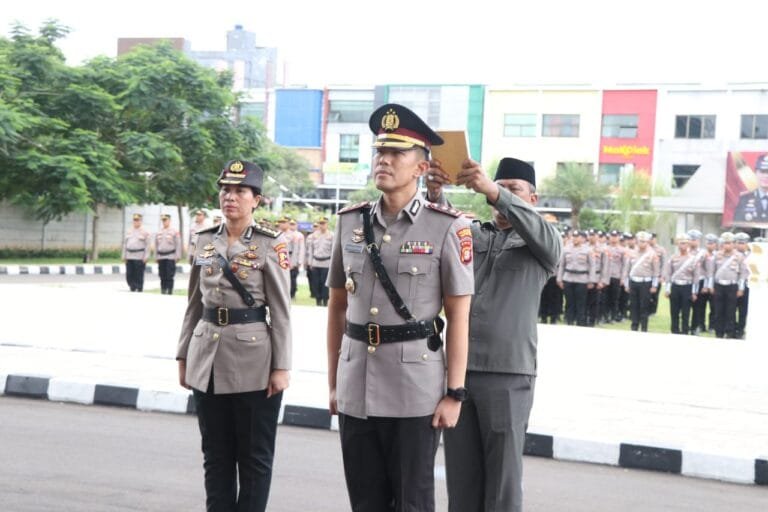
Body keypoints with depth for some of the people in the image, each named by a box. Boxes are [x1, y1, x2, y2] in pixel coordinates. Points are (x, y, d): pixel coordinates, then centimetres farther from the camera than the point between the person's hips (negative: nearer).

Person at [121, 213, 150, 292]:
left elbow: (147, 245, -4)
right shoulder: (129, 232, 15)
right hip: (129, 257, 5)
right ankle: (132, 289, 15)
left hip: (139, 258, -4)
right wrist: (124, 256, 9)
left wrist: (146, 257, -12)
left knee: (139, 276, -3)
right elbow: (125, 244, 16)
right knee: (129, 275, 2)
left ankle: (139, 290, 4)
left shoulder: (145, 232, 1)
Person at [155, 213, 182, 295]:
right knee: (162, 277, 7)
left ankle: (170, 293, -6)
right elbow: (156, 245, 18)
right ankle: (163, 292, 11)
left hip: (170, 257, -5)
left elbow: (178, 244, -3)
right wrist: (156, 257, 13)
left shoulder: (175, 231, 0)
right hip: (161, 257, 5)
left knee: (169, 276, -7)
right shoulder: (158, 233, 14)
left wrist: (177, 256, -9)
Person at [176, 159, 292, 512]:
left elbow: (281, 312, -6)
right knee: (216, 456, 12)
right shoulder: (205, 240, 8)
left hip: (253, 362, -4)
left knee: (254, 458, 5)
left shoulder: (270, 244, -5)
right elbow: (194, 305, 13)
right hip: (208, 360, 4)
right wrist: (183, 357, 10)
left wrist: (281, 367, -10)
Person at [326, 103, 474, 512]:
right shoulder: (350, 222, 6)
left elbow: (459, 317, -5)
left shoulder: (447, 227, -6)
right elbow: (337, 307, 12)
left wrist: (454, 393, -8)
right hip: (356, 389, 4)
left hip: (416, 392, -4)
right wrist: (333, 381, 12)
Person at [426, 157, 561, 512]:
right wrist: (435, 195, -27)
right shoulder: (471, 233, 16)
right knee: (460, 475, 8)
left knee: (503, 479, 1)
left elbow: (542, 233, -17)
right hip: (458, 370, 3)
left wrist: (494, 191, -32)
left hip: (508, 375, -3)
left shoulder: (542, 245, 7)